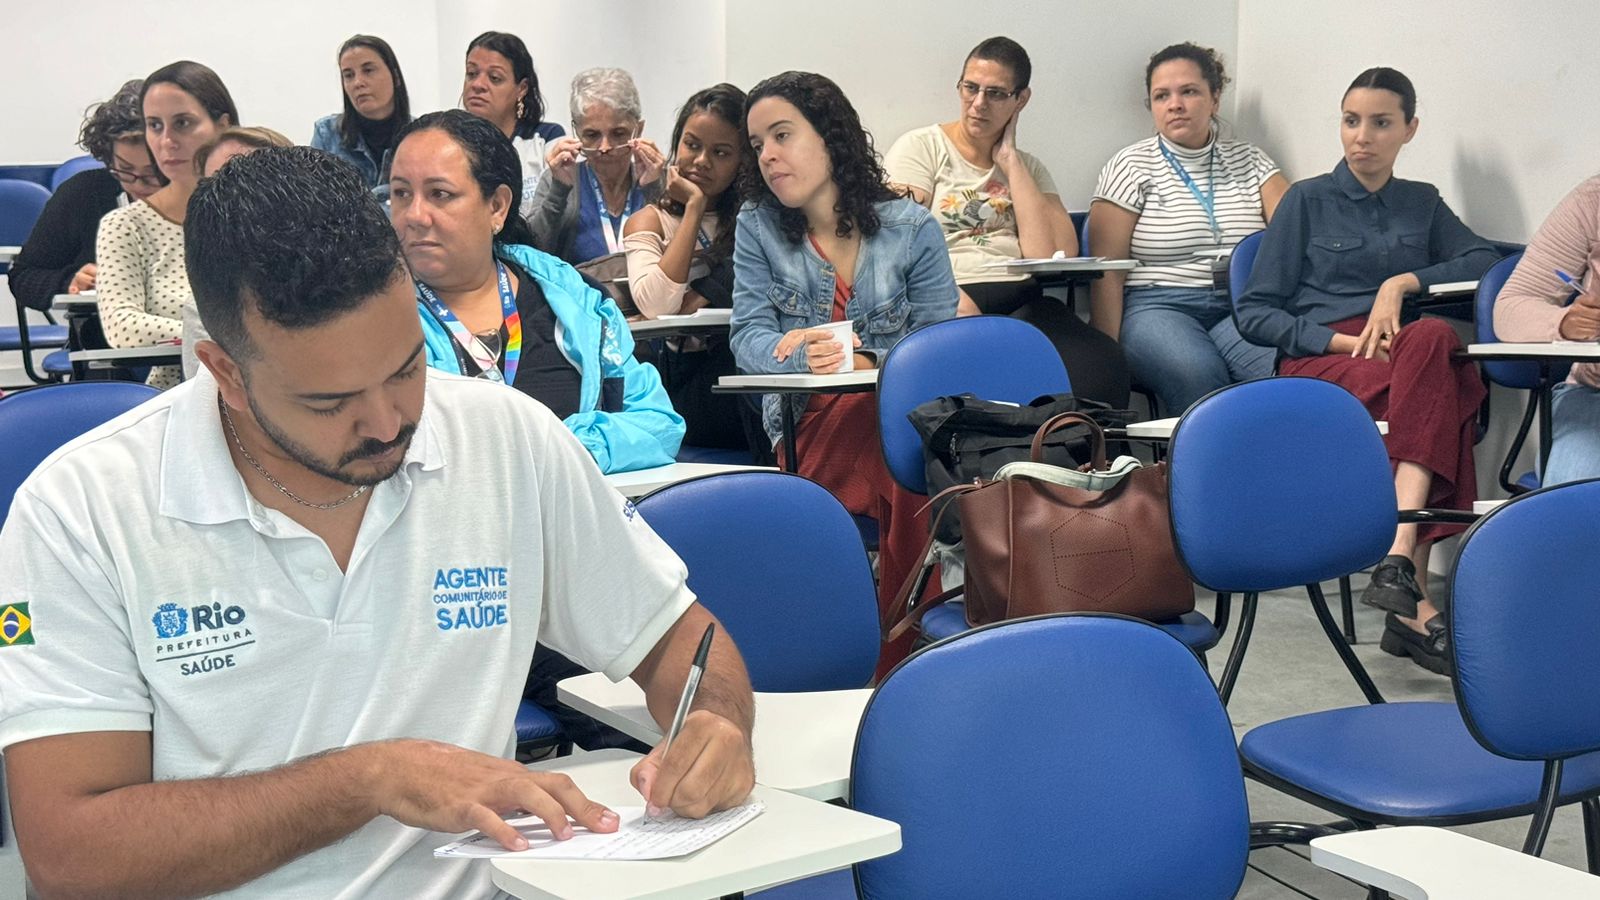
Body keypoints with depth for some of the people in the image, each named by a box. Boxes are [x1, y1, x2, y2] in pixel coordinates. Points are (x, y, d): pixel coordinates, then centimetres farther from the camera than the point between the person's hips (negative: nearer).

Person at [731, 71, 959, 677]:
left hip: (909, 413, 1)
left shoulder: (911, 228, 6)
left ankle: (899, 662, -16)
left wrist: (858, 359, -16)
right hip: (805, 421, 0)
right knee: (857, 406, -36)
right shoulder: (757, 226, 10)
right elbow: (748, 337, 1)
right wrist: (808, 354, -20)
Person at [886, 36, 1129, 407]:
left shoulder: (1028, 167, 23)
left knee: (1104, 362, -30)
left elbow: (1051, 258, 3)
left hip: (1023, 306, 4)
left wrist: (1009, 162, 7)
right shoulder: (919, 148, 12)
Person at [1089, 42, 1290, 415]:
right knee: (1196, 373, -36)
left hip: (1240, 310, 3)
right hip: (1157, 308, -2)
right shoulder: (1131, 166, 9)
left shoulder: (1249, 160, 18)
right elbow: (1107, 273, 1)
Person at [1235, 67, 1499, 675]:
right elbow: (1255, 312, 6)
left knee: (1433, 339, -37)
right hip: (1319, 363, -3)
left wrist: (1403, 283, -5)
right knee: (1443, 394, -35)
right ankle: (1419, 602, -43)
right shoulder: (1308, 201, 13)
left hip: (1402, 355, 3)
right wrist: (1340, 340, -9)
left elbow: (1484, 260, 10)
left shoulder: (1422, 203, 24)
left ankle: (1398, 560, -46)